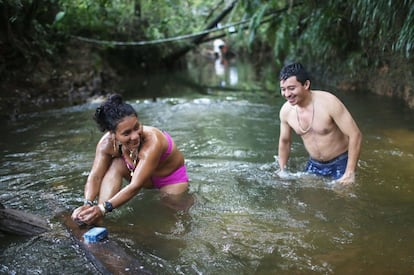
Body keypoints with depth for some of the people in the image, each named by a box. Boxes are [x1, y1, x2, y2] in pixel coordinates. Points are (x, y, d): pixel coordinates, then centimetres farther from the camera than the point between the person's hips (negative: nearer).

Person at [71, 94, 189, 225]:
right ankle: (99, 220, -27)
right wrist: (88, 204, -49)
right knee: (115, 165, -22)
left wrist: (104, 208, -55)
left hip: (173, 175, -2)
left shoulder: (152, 142, -44)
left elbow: (136, 185, -47)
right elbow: (95, 176, -29)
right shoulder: (107, 142, -29)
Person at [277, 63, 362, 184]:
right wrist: (282, 172, 10)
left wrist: (350, 173, -23)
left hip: (340, 163, -4)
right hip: (314, 165, 5)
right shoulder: (286, 111, -9)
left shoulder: (328, 102, -25)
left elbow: (355, 135, -23)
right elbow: (284, 141, 9)